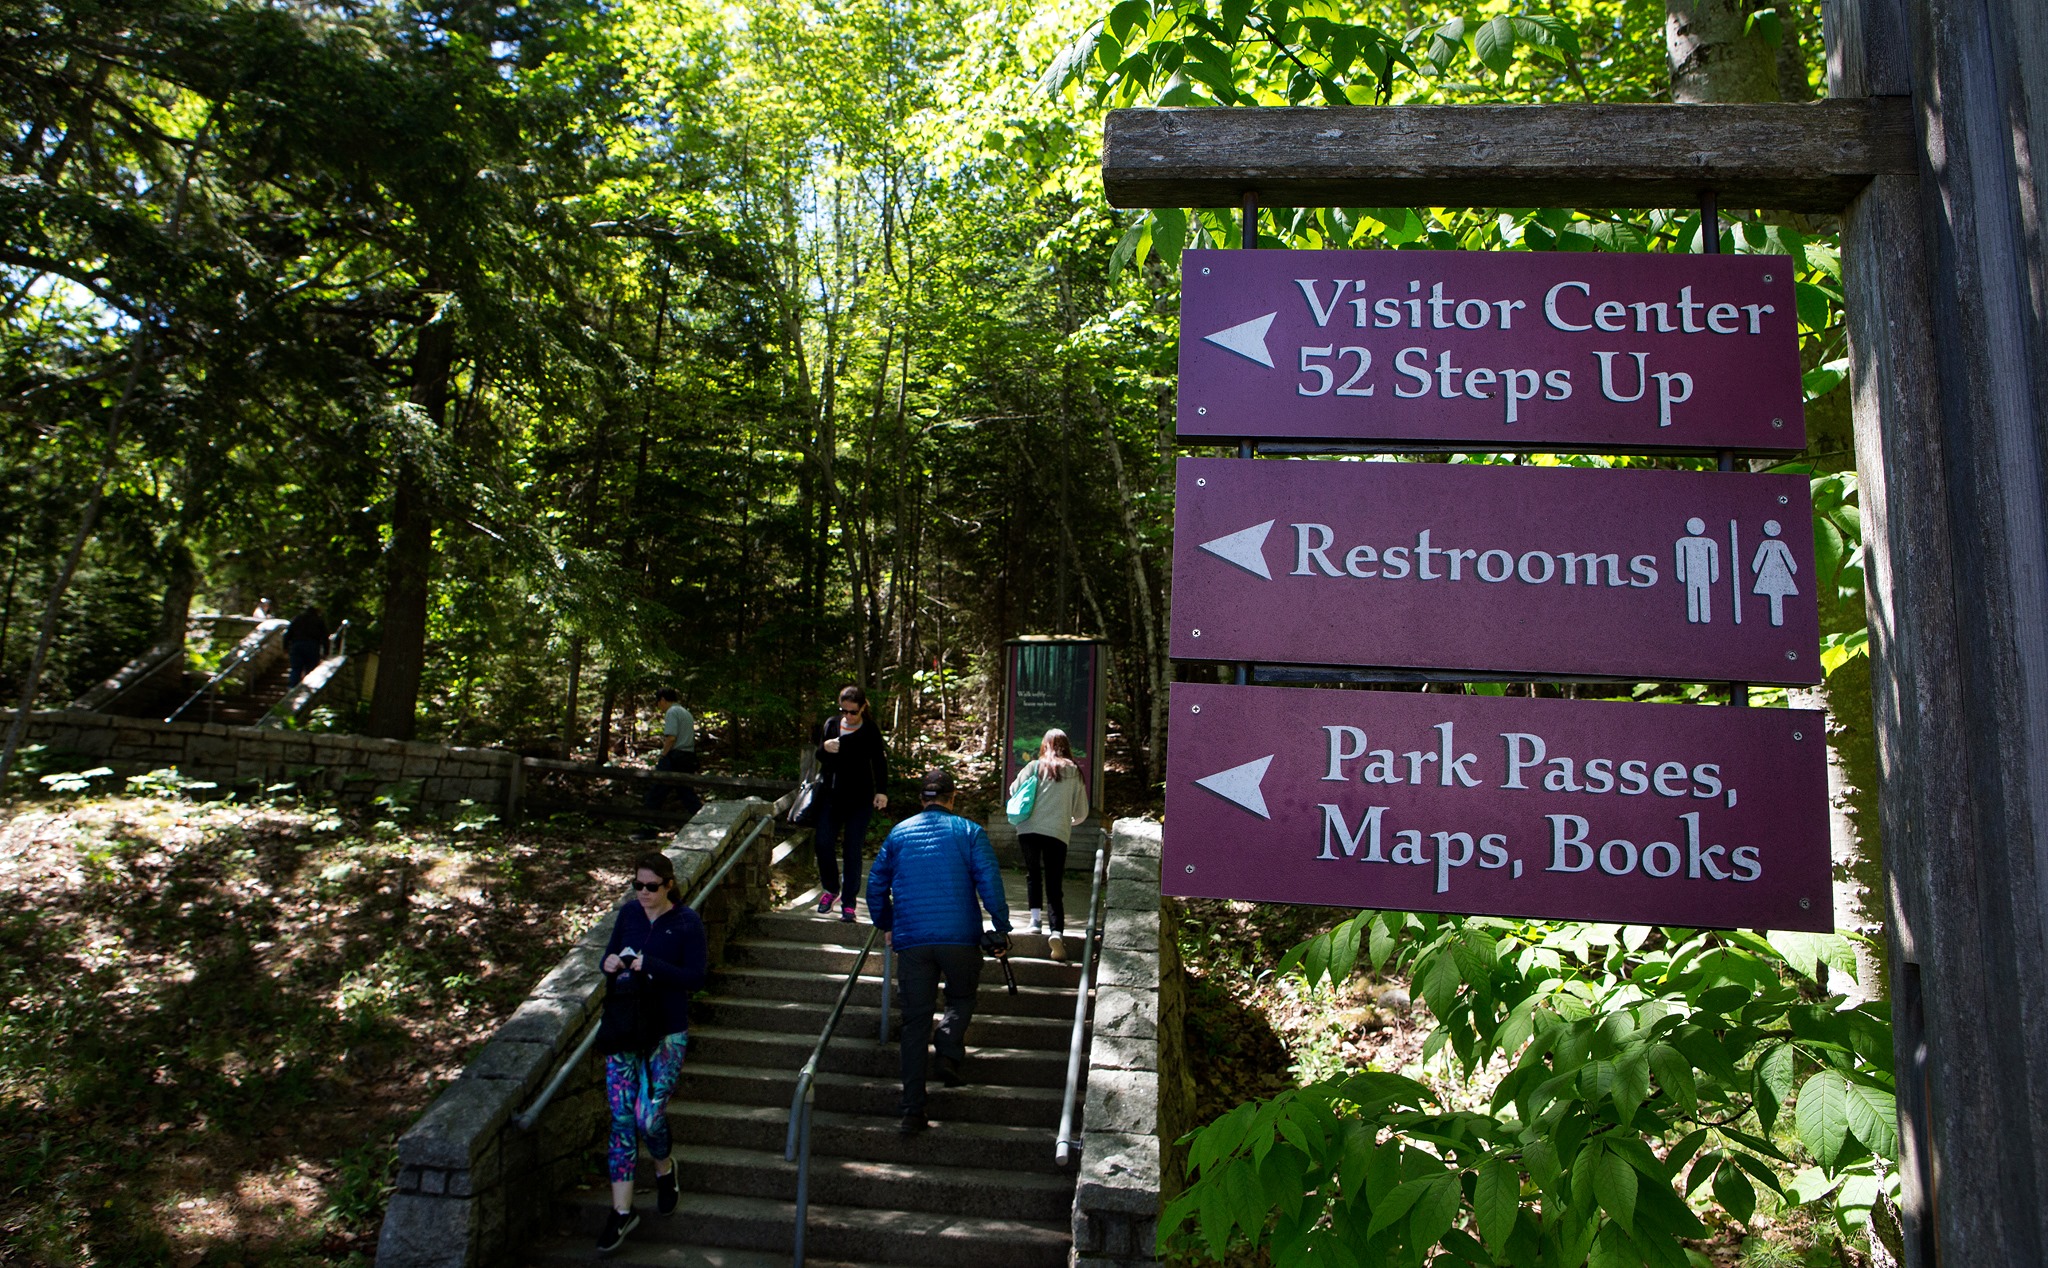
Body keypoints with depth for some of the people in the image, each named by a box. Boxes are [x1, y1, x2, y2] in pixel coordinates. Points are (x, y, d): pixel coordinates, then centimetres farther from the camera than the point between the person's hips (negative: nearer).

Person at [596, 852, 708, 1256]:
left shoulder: (687, 922, -10)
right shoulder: (628, 914, 2)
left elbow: (696, 977, -15)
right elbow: (609, 956, 12)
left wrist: (650, 965, -25)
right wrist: (609, 964, -11)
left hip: (667, 1034, -4)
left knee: (649, 1116, -8)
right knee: (621, 1117, 2)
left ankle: (664, 1169, 27)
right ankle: (621, 1212, 12)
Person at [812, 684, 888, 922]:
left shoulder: (870, 732, -3)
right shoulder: (831, 724, 6)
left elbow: (879, 762, -1)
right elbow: (818, 757, 12)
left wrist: (881, 791, -13)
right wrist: (825, 748, -12)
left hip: (859, 798, -3)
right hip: (831, 795, 3)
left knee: (852, 851, -2)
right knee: (822, 842, -5)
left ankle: (848, 903, 7)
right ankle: (831, 888, 20)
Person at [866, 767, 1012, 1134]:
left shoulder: (898, 833, 12)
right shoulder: (969, 831, 4)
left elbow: (876, 886, 15)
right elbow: (989, 883, -4)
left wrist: (886, 926, 28)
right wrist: (1001, 929, 2)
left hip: (911, 940, 2)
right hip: (960, 937, -2)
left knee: (916, 1020, 6)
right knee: (961, 997, 22)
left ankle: (913, 1112, 3)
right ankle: (949, 1049, -7)